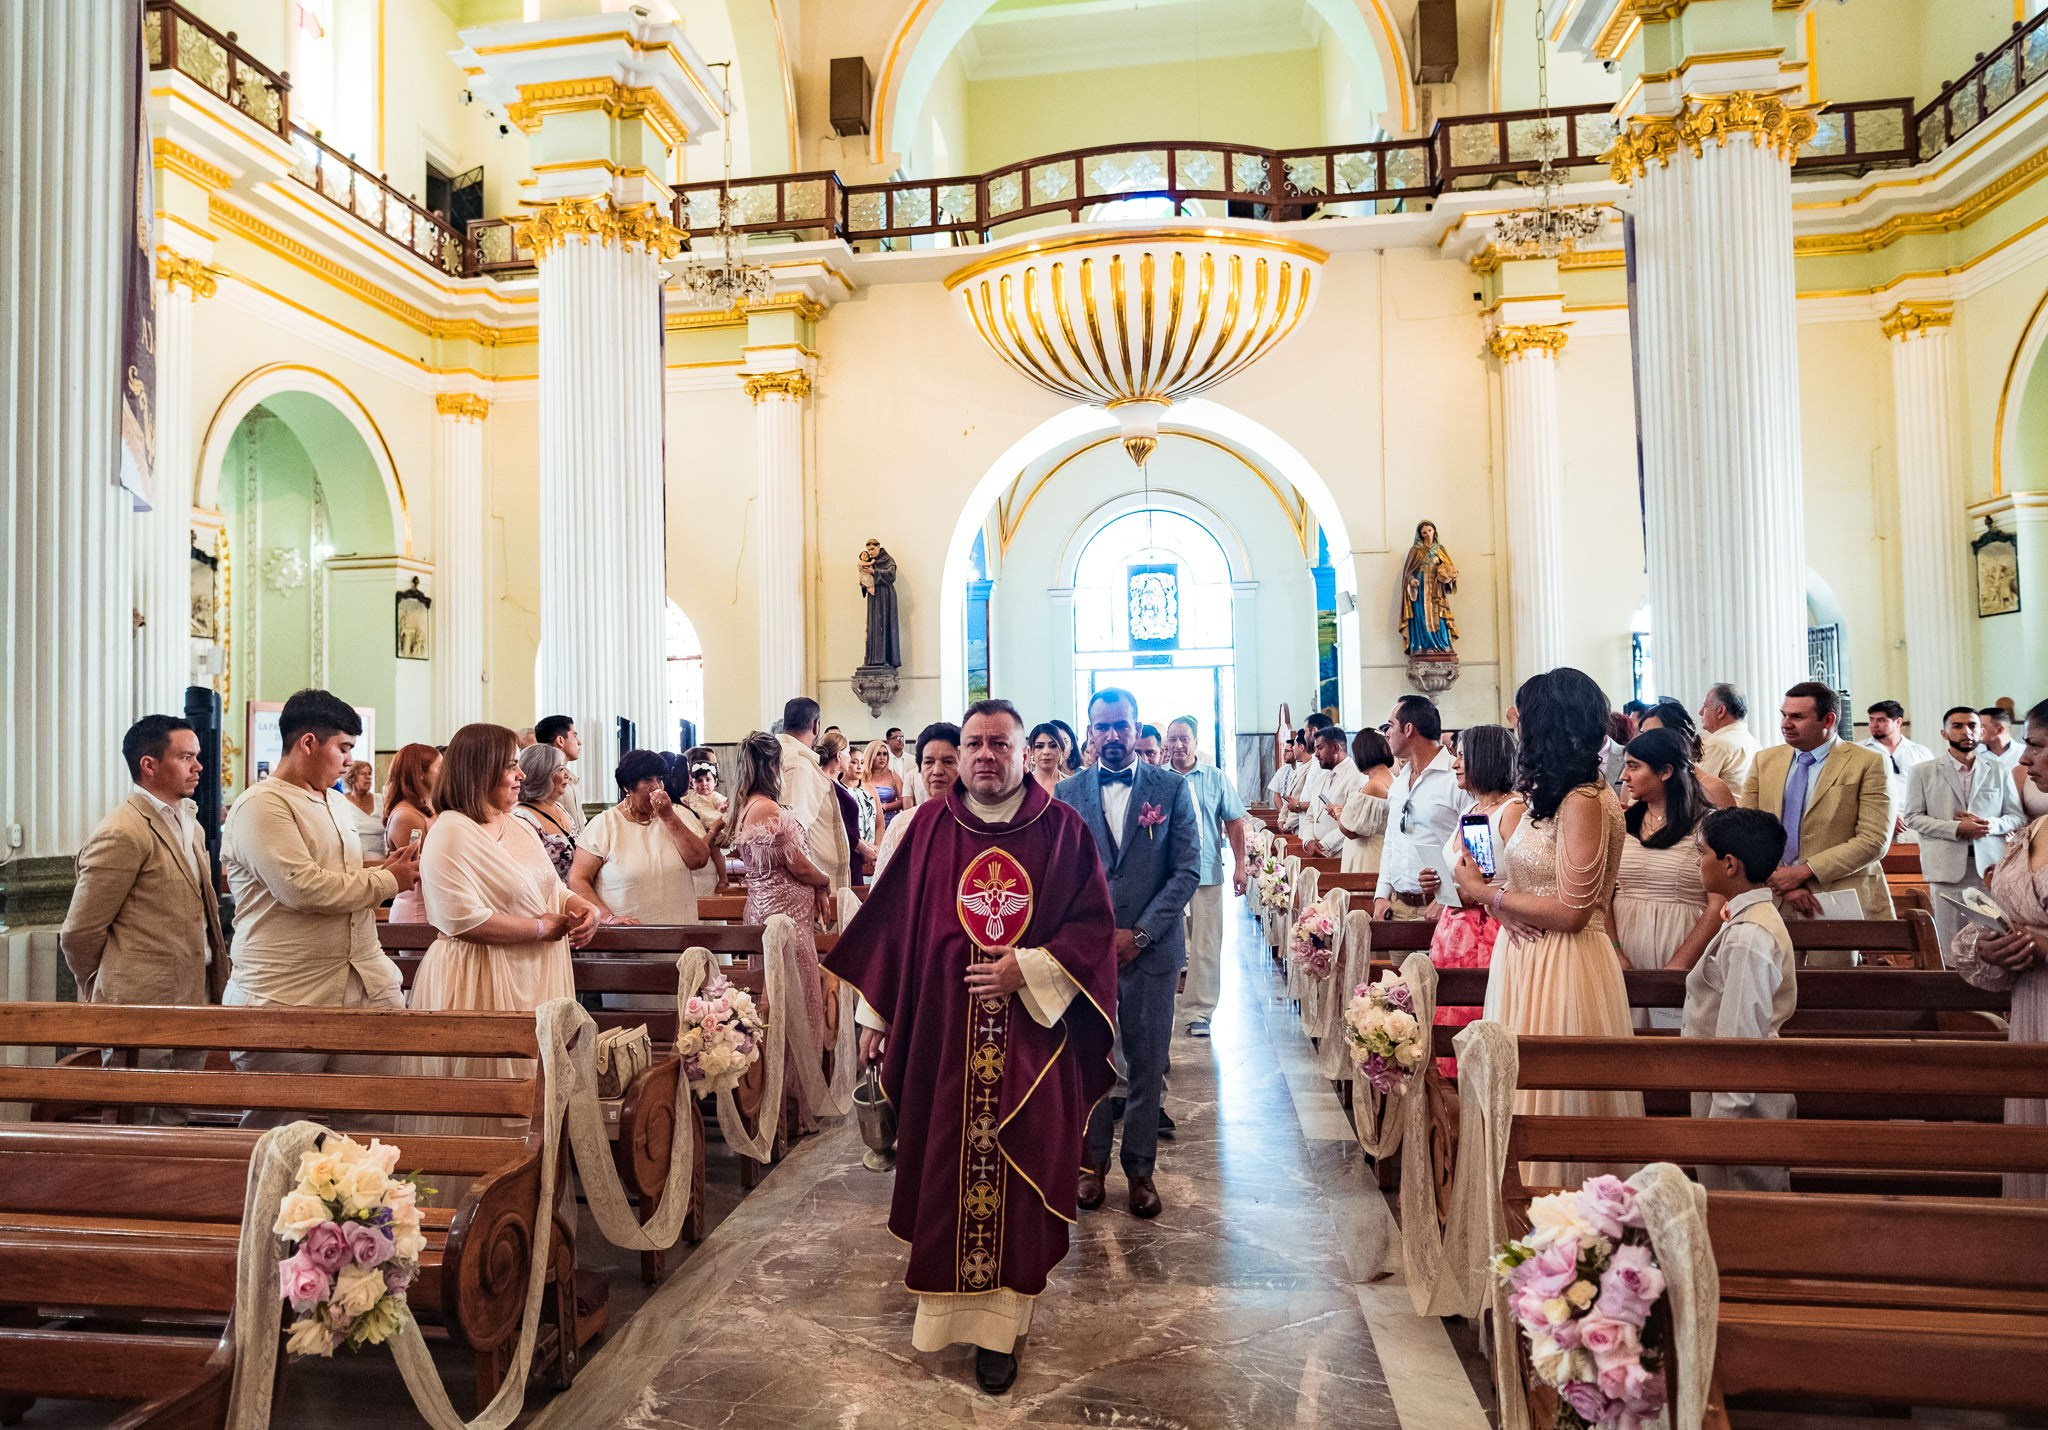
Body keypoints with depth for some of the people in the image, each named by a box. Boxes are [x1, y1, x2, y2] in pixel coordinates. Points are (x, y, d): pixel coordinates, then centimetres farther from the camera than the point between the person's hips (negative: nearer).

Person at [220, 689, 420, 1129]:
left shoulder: (337, 804, 17)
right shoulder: (261, 806, -11)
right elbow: (302, 887, -22)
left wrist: (382, 866, 9)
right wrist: (386, 881, -11)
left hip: (366, 985, 7)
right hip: (287, 998, -7)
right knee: (279, 1137, 6)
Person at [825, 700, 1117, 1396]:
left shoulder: (1063, 829, -2)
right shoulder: (928, 825, 1)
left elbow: (1093, 925, -2)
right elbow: (889, 918, 5)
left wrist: (1028, 969, -15)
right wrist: (874, 1013, 6)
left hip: (1030, 1036, -1)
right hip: (941, 1032, 1)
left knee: (1016, 1174, 6)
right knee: (944, 1167, 9)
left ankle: (1000, 1325, 20)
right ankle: (945, 1303, 29)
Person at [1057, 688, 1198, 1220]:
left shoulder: (1172, 788, 1)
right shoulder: (1067, 792, 5)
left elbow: (1187, 870, -3)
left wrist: (1140, 933, -10)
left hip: (1150, 947, 0)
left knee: (1147, 1065, 7)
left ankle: (1140, 1169, 21)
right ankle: (1092, 1162, 23)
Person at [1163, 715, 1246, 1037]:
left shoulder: (1215, 778, 5)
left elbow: (1234, 822, 7)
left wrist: (1240, 865, 3)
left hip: (1207, 873, 1)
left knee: (1206, 946, 1)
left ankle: (1198, 1011, 9)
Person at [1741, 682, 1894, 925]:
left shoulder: (1867, 764, -2)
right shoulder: (1764, 761, 9)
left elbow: (1874, 841, -10)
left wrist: (1803, 871, -16)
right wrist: (1780, 882, -11)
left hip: (1845, 904, -2)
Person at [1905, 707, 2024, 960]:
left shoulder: (1999, 771, 14)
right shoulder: (1923, 772, 7)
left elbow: (2018, 818, 12)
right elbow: (1913, 818, 2)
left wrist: (1992, 824, -9)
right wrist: (1956, 828, -12)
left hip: (1990, 865, 2)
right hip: (1948, 866, -2)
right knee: (1950, 946, -1)